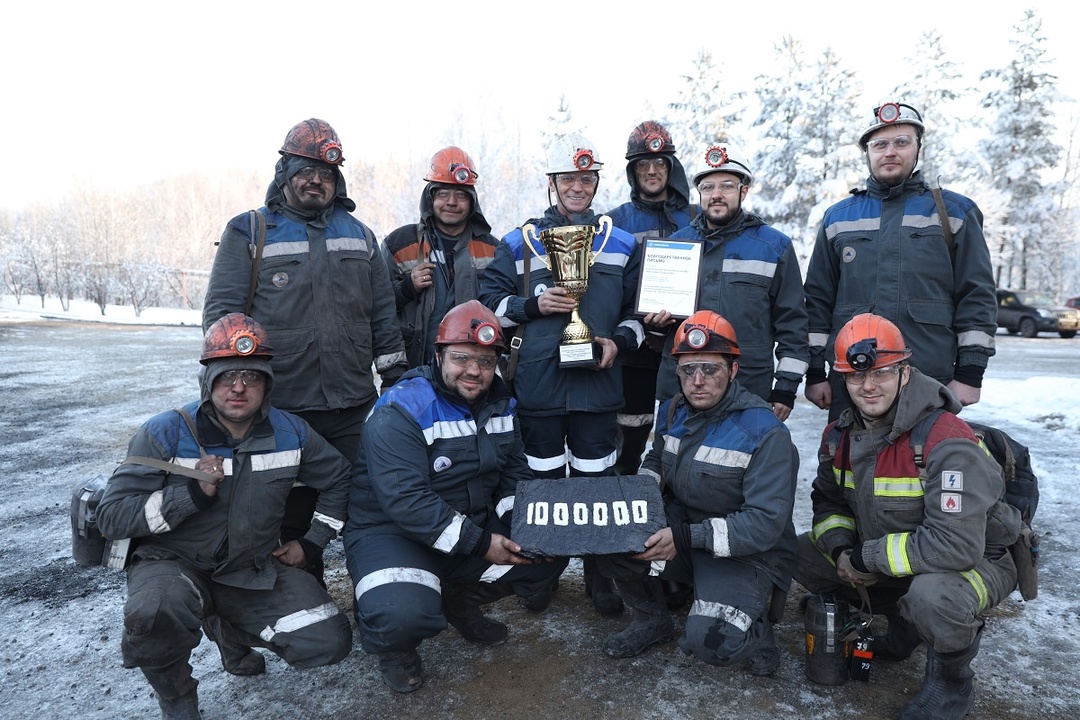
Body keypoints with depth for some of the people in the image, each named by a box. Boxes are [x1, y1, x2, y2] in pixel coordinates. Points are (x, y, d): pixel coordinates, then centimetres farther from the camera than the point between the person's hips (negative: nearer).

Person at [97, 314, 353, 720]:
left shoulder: (290, 433, -3)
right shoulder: (166, 434, -12)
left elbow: (338, 479, 12)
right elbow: (112, 516, -15)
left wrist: (310, 542, 6)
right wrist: (193, 493, -27)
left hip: (254, 571, 3)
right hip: (174, 565, -3)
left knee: (329, 643, -11)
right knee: (155, 610, -39)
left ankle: (229, 630, 19)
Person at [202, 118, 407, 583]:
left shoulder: (358, 235, 14)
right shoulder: (248, 232, 3)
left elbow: (383, 314, 14)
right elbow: (221, 313, -1)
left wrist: (398, 380, 10)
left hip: (353, 407, 3)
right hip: (280, 409, -2)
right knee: (294, 514, 10)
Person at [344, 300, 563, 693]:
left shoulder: (500, 404, 3)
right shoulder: (400, 411, -20)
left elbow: (514, 473, 8)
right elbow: (405, 500, -28)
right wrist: (480, 544, -27)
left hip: (477, 525, 7)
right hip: (392, 531, -6)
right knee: (405, 615, -32)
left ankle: (459, 601, 16)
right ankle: (393, 644, 7)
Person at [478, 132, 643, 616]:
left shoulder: (622, 245, 10)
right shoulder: (518, 243, 7)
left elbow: (640, 309, 14)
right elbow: (490, 300, 7)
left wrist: (619, 341, -5)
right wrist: (532, 305, -10)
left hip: (598, 385, 1)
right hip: (537, 384, 0)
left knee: (596, 482, 8)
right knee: (541, 482, 10)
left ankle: (599, 576, 24)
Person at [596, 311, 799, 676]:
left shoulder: (765, 432, -20)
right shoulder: (672, 412, 0)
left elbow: (766, 523, -24)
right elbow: (656, 460, 19)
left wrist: (685, 537, -31)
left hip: (747, 554, -6)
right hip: (680, 533, 6)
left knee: (708, 643, -28)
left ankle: (754, 631, 9)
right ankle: (651, 618, 10)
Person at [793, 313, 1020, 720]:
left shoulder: (947, 442, -30)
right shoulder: (841, 434, -7)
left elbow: (956, 546, -36)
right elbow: (828, 502, 6)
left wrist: (867, 557, -27)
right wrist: (842, 550, -15)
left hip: (976, 561, -7)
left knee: (932, 594, -39)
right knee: (802, 556, -4)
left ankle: (952, 683, -3)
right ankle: (904, 622, 16)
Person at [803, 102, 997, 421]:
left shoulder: (955, 212, 9)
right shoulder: (837, 218, 13)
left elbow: (977, 296, 5)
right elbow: (818, 300, 11)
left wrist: (970, 372, -2)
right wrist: (814, 371, 5)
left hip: (931, 382, -1)